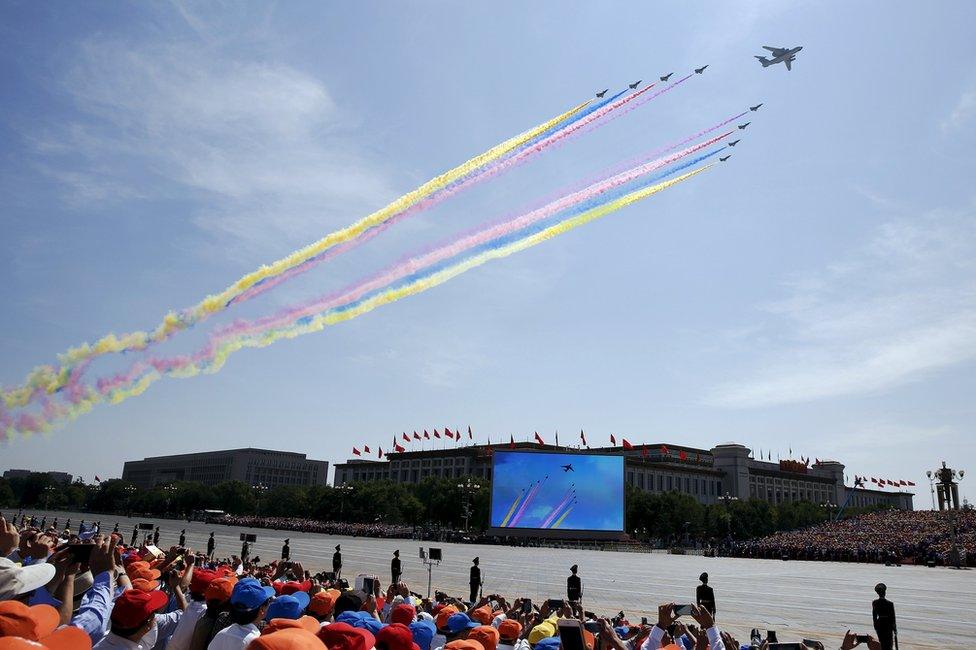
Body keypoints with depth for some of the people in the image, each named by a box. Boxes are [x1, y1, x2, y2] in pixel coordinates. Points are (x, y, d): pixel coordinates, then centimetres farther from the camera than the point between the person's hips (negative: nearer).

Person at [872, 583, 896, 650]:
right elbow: (892, 617, -9)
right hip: (888, 624, -3)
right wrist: (895, 629, 3)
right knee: (889, 643, 10)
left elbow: (874, 616, 2)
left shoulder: (874, 603, -8)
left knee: (882, 643, 17)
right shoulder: (890, 604, -18)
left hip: (879, 625, 3)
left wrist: (876, 627, 15)